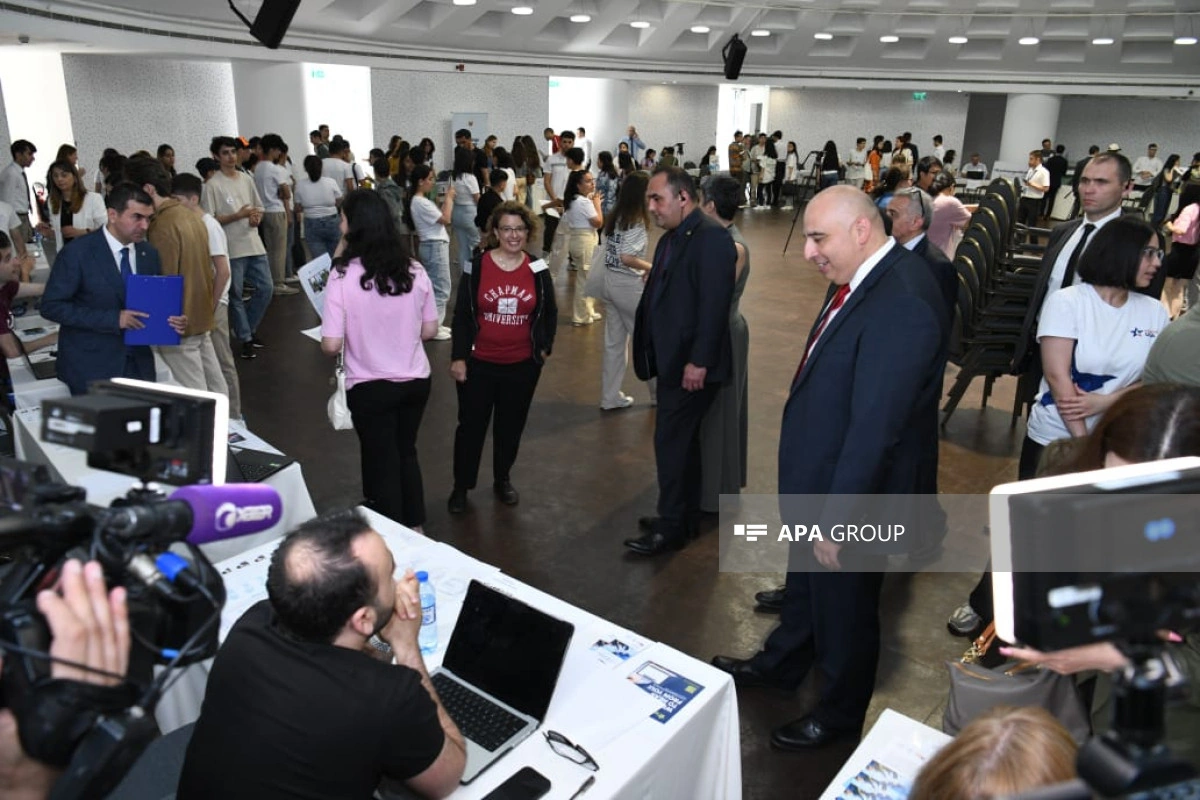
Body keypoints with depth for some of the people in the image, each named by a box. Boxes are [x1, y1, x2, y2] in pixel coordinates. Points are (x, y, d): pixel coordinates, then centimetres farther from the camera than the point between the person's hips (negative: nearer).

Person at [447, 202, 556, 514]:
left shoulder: (537, 269, -1)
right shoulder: (477, 266, -7)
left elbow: (549, 313, 12)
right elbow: (462, 314, -5)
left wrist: (545, 347, 7)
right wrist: (458, 357, -7)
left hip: (523, 365, 2)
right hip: (478, 362, -2)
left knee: (511, 426, 14)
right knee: (471, 425, 7)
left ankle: (502, 480, 33)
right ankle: (461, 486, 22)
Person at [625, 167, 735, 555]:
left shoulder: (711, 236, -16)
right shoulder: (671, 239, 13)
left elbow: (715, 303, -22)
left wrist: (698, 361, -24)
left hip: (692, 364, -10)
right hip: (673, 360, 10)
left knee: (671, 441, -3)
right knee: (682, 440, 17)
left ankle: (671, 527, 11)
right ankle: (686, 517, 31)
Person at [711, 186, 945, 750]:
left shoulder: (903, 303, -30)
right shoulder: (860, 278, 1)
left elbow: (875, 426, -30)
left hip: (849, 496, -9)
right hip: (815, 481, 9)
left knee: (844, 606, 15)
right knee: (804, 581, 28)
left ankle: (840, 714, 41)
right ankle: (781, 664, 54)